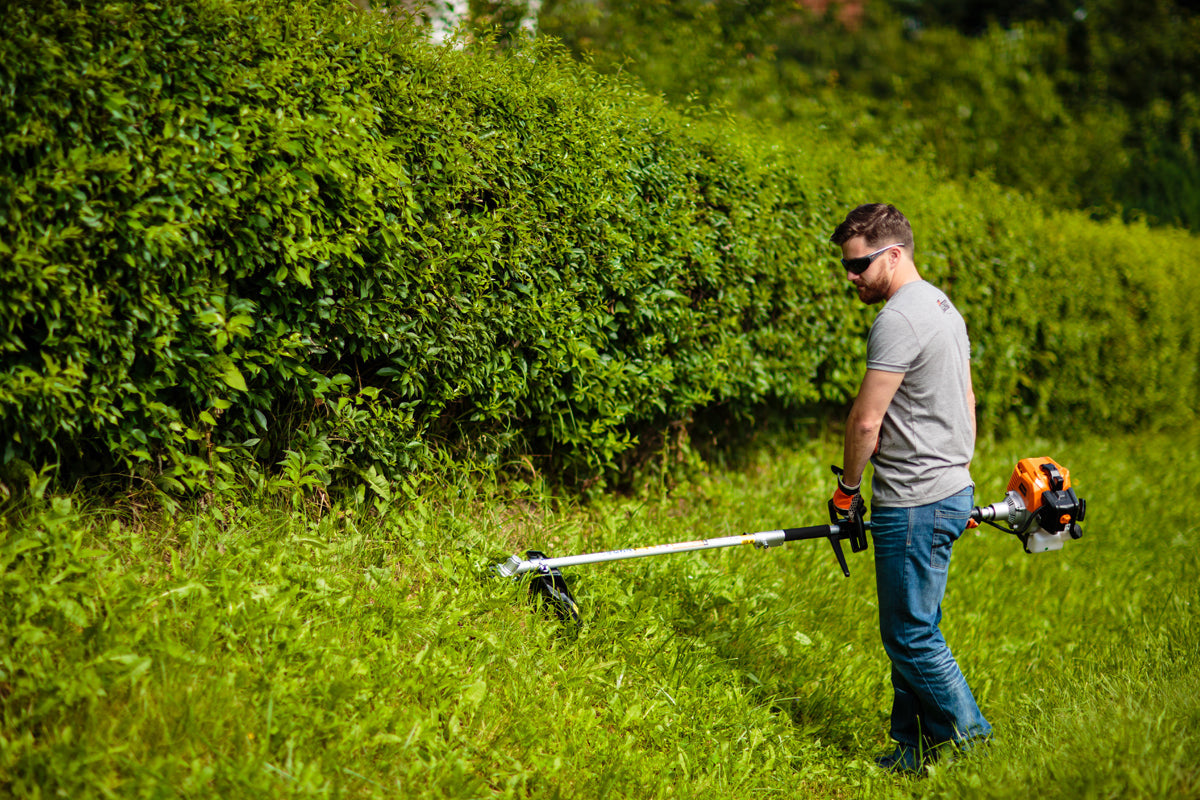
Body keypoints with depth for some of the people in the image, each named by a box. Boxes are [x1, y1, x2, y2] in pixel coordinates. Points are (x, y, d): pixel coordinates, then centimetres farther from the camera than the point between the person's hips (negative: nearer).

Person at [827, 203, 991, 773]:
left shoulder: (899, 319, -17)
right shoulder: (944, 306, 16)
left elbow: (866, 420, -17)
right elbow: (966, 403, 23)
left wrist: (847, 488, -2)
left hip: (915, 506, -10)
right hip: (950, 491, 10)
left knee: (911, 635, -4)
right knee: (912, 631, 14)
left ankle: (970, 742, 4)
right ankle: (912, 751, 19)